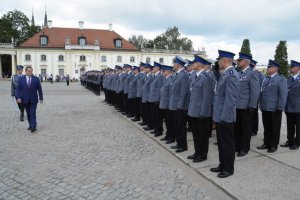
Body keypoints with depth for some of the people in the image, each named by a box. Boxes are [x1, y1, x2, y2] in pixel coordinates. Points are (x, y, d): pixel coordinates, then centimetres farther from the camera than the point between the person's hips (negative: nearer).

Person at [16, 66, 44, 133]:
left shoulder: (36, 79, -1)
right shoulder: (21, 79, 2)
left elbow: (39, 89, 2)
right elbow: (18, 89, 1)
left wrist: (41, 98, 2)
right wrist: (18, 97, -12)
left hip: (33, 100, -2)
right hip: (25, 100, 2)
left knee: (33, 113, -7)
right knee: (28, 114, 10)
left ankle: (33, 127, -8)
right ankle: (30, 125, 22)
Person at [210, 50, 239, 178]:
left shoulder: (231, 75, -19)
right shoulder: (224, 74, 11)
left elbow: (231, 98, -23)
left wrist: (224, 117, -21)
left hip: (225, 117, -9)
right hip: (219, 116, 9)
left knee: (228, 144, 6)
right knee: (221, 143, 19)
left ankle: (229, 169, 22)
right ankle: (222, 165, 34)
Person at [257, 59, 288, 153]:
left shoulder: (281, 79, -7)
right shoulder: (265, 79, 13)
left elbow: (283, 95, -12)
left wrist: (280, 108, -16)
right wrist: (261, 105, 9)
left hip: (275, 109, -6)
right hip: (265, 108, 6)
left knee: (275, 128, 7)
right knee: (267, 128, 14)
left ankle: (274, 145, 18)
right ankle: (266, 143, 25)